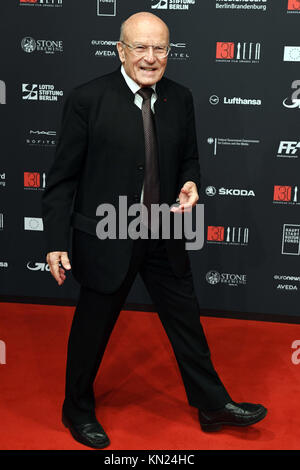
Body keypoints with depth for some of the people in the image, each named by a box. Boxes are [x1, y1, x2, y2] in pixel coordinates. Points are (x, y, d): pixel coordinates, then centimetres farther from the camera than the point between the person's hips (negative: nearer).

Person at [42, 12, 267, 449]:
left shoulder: (180, 98, 2)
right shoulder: (87, 99, -13)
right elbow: (63, 176, -10)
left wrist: (191, 184, -9)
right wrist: (57, 242, -14)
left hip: (165, 235, 5)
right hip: (106, 237, -4)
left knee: (186, 320, 16)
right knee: (92, 328, 13)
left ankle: (213, 405, 36)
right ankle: (78, 410, 37)